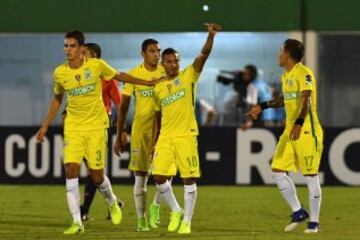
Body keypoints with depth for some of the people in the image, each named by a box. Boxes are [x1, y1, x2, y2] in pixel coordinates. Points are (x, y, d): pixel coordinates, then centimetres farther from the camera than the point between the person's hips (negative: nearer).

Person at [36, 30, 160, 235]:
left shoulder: (97, 65, -9)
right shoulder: (60, 73, -1)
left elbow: (120, 76, 9)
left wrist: (148, 83, 12)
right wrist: (46, 126, 14)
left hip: (96, 126, -2)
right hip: (73, 127, 2)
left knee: (97, 175, -1)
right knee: (71, 170, -13)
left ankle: (112, 203, 34)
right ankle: (77, 222, -9)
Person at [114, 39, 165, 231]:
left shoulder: (166, 73, 1)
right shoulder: (134, 74, 0)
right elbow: (123, 106, 5)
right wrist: (119, 136, 2)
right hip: (140, 128, 0)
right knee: (140, 174, 2)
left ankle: (155, 206, 6)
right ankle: (141, 219, 10)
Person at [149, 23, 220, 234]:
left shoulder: (188, 76, 0)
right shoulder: (158, 88, 11)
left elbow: (203, 55, -14)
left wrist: (211, 36, -30)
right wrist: (154, 142, 15)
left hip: (186, 135, -4)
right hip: (165, 137, 4)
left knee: (189, 179, -4)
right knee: (159, 176, -4)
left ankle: (187, 221, 5)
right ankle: (176, 211, 18)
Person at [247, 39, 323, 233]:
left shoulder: (304, 73, -12)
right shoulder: (286, 76, 15)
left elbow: (306, 100, -26)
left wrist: (299, 123, -39)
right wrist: (262, 106, 37)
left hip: (306, 131, -9)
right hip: (290, 131, 9)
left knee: (310, 176, -5)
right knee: (277, 171, 4)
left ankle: (314, 221, 2)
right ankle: (298, 212, 15)